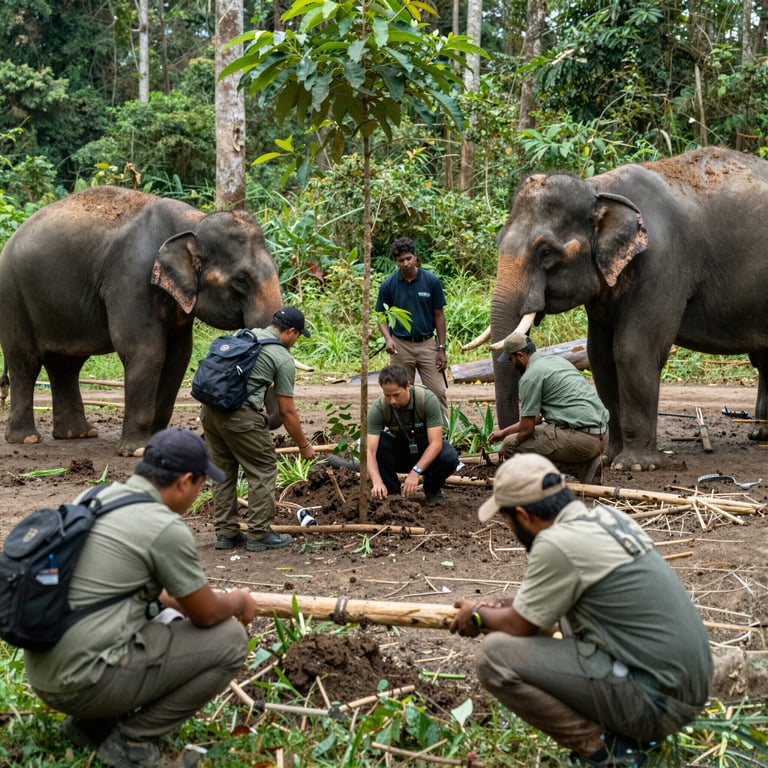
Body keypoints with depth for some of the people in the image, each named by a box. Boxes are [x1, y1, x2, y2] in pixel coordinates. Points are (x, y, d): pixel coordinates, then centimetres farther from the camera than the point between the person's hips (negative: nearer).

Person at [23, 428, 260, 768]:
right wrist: (239, 602, 17)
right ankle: (132, 739, 4)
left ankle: (91, 722, 19)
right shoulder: (166, 527, -15)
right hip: (86, 681, -8)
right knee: (229, 640, 0)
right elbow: (207, 614, -3)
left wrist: (172, 601, 29)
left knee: (164, 616, 27)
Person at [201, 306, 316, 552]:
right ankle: (259, 534, 7)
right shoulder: (283, 359, 0)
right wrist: (304, 446, 12)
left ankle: (226, 533, 22)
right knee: (263, 470, 5)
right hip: (240, 415, -7)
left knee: (223, 470, 17)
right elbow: (287, 412, 1)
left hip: (209, 409, 8)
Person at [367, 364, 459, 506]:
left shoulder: (428, 400, -28)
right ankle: (391, 490, -8)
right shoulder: (378, 408, -25)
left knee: (449, 458, -34)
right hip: (399, 450, 1)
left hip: (427, 449, -1)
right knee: (376, 442, -29)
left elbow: (436, 443, -31)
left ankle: (432, 488, -1)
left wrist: (416, 472, -43)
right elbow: (370, 450, -30)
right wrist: (377, 482, -48)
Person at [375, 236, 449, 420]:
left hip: (427, 344, 0)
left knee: (438, 392, -3)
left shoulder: (432, 281, -4)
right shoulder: (388, 285, -3)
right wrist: (388, 338, -14)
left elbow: (439, 315, 1)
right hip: (401, 346, 0)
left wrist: (442, 349, -2)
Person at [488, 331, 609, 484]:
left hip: (580, 439, -9)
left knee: (511, 444, 0)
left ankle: (582, 467, -5)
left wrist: (508, 448, 14)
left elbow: (527, 428, -6)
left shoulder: (530, 377, -8)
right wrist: (505, 431, 33)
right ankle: (584, 467, 7)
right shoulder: (556, 359, 20)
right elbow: (539, 416, 29)